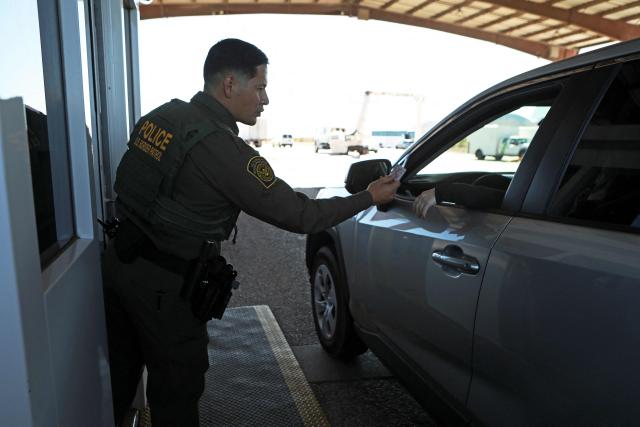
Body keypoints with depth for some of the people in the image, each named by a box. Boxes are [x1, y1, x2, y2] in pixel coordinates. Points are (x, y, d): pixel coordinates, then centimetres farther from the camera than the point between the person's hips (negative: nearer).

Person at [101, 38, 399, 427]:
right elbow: (299, 216, -19)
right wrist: (369, 198, -8)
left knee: (119, 377, 26)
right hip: (162, 287, -8)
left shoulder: (163, 114, 1)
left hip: (118, 262, 8)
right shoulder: (224, 150, -23)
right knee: (176, 394, 12)